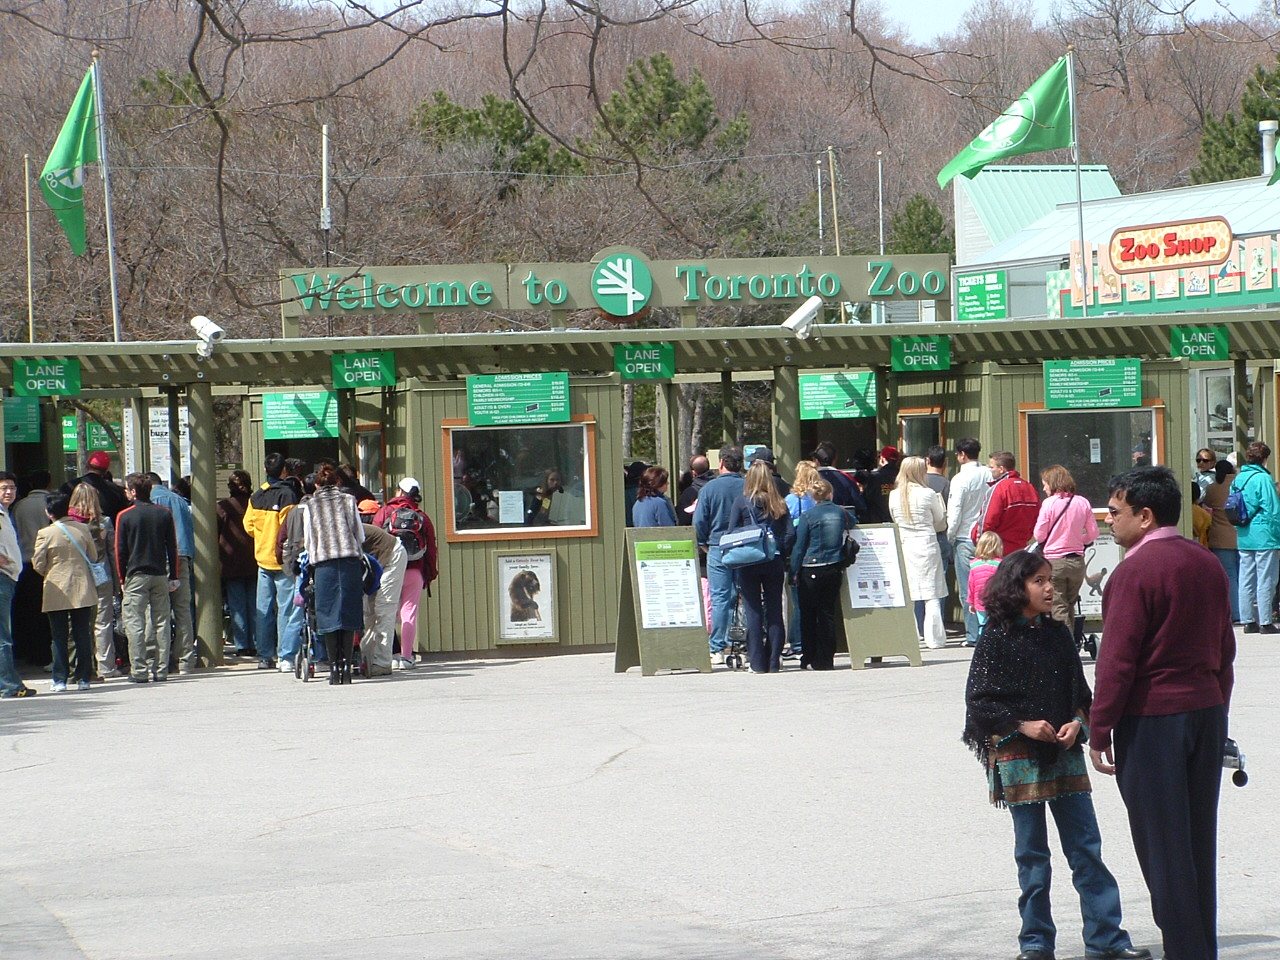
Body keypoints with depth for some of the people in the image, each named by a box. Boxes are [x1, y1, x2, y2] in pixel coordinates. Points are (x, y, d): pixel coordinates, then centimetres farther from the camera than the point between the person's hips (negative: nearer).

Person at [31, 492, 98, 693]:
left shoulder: (45, 534, -10)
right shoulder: (82, 529, -2)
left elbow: (37, 564, -7)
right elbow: (94, 557, 7)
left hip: (56, 593, -2)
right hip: (83, 590, 2)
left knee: (59, 638, 4)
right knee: (83, 636, 7)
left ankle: (60, 680, 3)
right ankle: (83, 678, 7)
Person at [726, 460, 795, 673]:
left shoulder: (741, 502, -3)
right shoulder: (779, 505, 5)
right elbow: (790, 534, -1)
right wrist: (781, 556, 8)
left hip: (749, 562, -2)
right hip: (774, 563, 2)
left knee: (753, 612, 1)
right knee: (774, 611, 7)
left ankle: (757, 663, -1)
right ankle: (774, 662, 5)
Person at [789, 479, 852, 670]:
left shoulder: (807, 516, -10)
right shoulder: (840, 512, -1)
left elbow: (799, 547, -7)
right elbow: (852, 523, 22)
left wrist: (794, 572, 0)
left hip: (811, 571, -3)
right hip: (834, 568, 3)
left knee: (808, 616, 6)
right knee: (828, 614, 9)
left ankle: (810, 658, 7)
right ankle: (827, 659, 8)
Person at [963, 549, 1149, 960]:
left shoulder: (1057, 635, 5)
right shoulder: (996, 639, -6)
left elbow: (1079, 691, 11)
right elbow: (978, 700, -7)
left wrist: (1077, 723, -8)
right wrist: (1022, 724, -16)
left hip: (1065, 755, 4)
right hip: (1017, 756, -3)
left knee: (1086, 847, 2)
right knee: (1031, 853, 5)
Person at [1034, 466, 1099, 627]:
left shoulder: (1049, 503, -10)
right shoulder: (1082, 503, 2)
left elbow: (1039, 535, -9)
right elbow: (1093, 534, 5)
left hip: (1054, 561, -4)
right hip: (1077, 561, 4)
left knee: (1058, 609, 0)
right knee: (1070, 605, 17)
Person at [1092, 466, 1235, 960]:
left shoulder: (1135, 571, -15)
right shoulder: (1207, 565, 9)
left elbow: (1117, 660, -16)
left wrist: (1099, 732, -10)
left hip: (1152, 717, -7)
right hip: (1207, 711, 7)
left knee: (1162, 846, 0)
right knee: (1199, 841, 13)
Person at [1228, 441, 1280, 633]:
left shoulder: (1238, 479, 9)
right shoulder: (1263, 479, -12)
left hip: (1243, 538, 7)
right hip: (1264, 537, -7)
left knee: (1246, 581, 9)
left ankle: (1248, 621, 12)